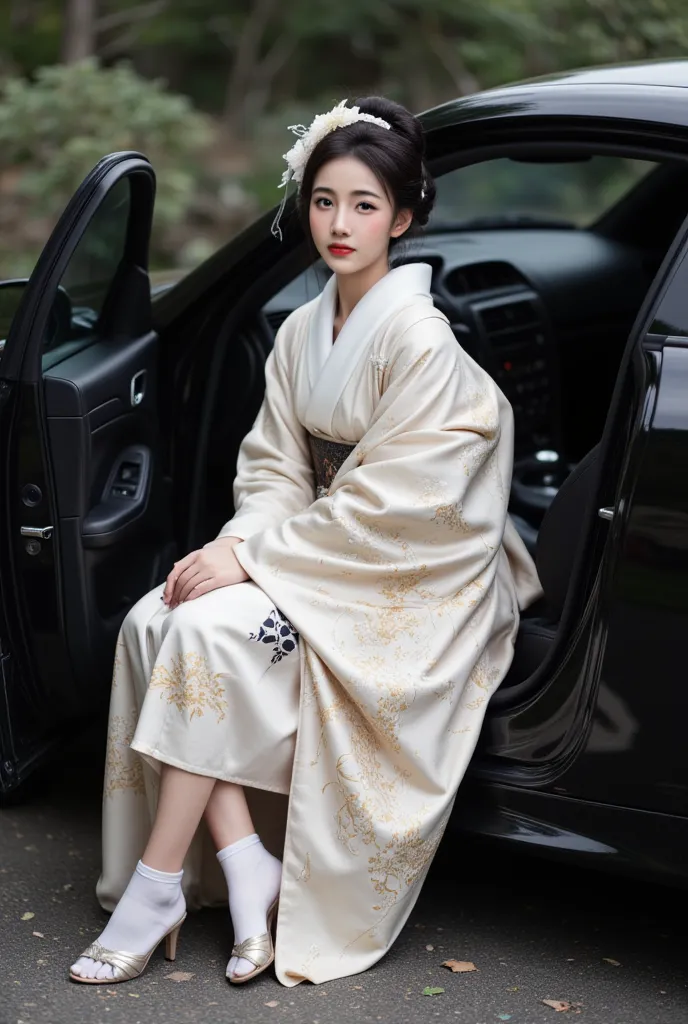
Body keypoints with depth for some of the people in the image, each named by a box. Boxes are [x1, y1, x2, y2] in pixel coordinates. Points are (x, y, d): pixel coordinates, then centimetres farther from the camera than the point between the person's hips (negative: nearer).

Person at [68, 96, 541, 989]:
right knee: (152, 620, -16)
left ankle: (157, 886, -16)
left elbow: (384, 502, -21)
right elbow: (275, 468, 7)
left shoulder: (419, 340, -17)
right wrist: (231, 544, -13)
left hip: (408, 580, -7)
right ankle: (243, 864, -15)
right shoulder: (302, 331, 8)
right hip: (317, 550, 8)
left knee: (209, 630, -26)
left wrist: (248, 556, -22)